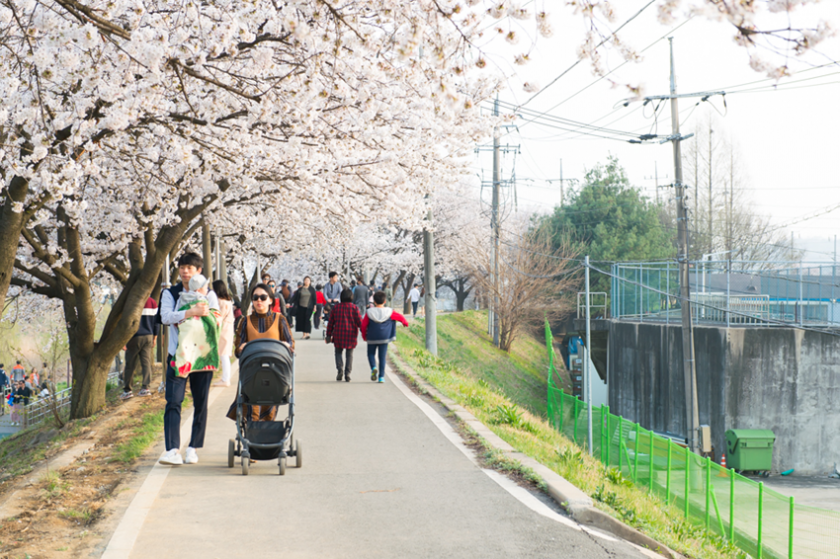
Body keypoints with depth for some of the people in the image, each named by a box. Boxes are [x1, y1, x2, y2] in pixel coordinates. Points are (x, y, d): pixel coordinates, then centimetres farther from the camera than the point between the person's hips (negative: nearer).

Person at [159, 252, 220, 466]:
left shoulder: (208, 294, 9)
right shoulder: (170, 294, 6)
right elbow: (166, 316, -11)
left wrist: (206, 313, -18)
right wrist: (190, 312, -25)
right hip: (177, 355, -1)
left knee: (200, 404, 5)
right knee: (173, 401, -12)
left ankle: (193, 448, 15)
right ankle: (172, 450, -17)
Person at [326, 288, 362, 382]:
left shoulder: (336, 307, 3)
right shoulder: (354, 307, -4)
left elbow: (331, 322, 6)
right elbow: (359, 322, -6)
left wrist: (329, 335, 12)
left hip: (338, 334, 1)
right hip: (351, 334, -1)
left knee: (338, 352, 15)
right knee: (349, 354, 8)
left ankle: (340, 369, -7)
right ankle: (347, 374, 1)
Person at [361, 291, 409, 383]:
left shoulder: (369, 313, -7)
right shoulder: (389, 312, -5)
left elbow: (363, 325, -5)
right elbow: (400, 317, 7)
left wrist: (364, 336, 11)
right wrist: (405, 322, 29)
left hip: (372, 338, -1)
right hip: (384, 338, 1)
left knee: (371, 353, 16)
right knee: (382, 356, 7)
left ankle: (373, 367, -13)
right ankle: (381, 376, 4)